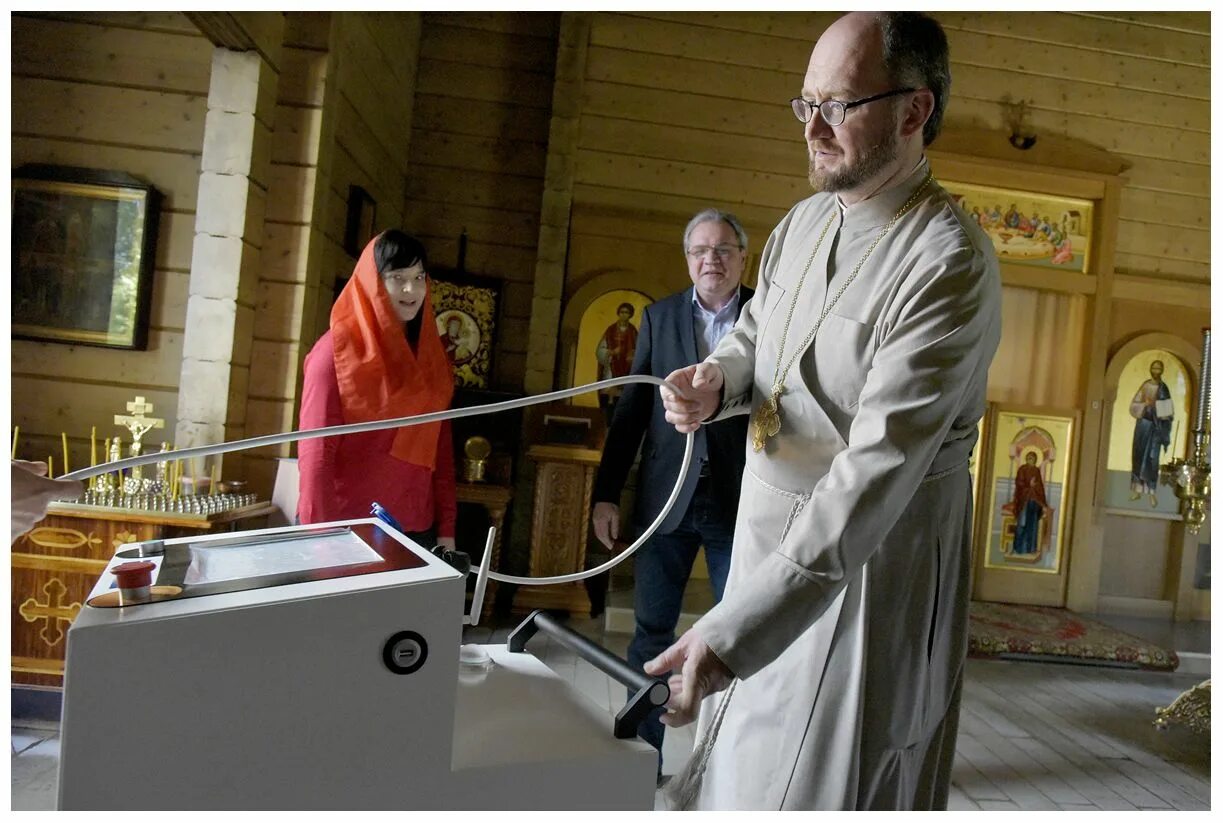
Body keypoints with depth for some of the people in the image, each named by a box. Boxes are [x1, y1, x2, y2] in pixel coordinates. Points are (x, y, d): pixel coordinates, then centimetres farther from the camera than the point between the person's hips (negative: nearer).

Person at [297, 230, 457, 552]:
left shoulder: (431, 354, 7)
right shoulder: (338, 350, -8)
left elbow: (441, 448, 7)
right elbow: (315, 450, -11)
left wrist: (446, 528, 3)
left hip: (415, 531, 5)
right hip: (347, 528, -4)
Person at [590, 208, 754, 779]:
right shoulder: (659, 317, 7)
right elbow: (632, 411, 5)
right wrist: (606, 494, 2)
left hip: (740, 501, -1)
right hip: (666, 496, 2)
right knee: (651, 631, 9)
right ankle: (643, 749, 25)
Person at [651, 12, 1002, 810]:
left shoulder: (950, 264, -23)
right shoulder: (807, 219, 2)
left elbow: (879, 467, -30)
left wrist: (735, 629, -35)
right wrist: (715, 382, -10)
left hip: (871, 561, -7)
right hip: (771, 532, 7)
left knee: (826, 783, 11)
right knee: (743, 758, 23)